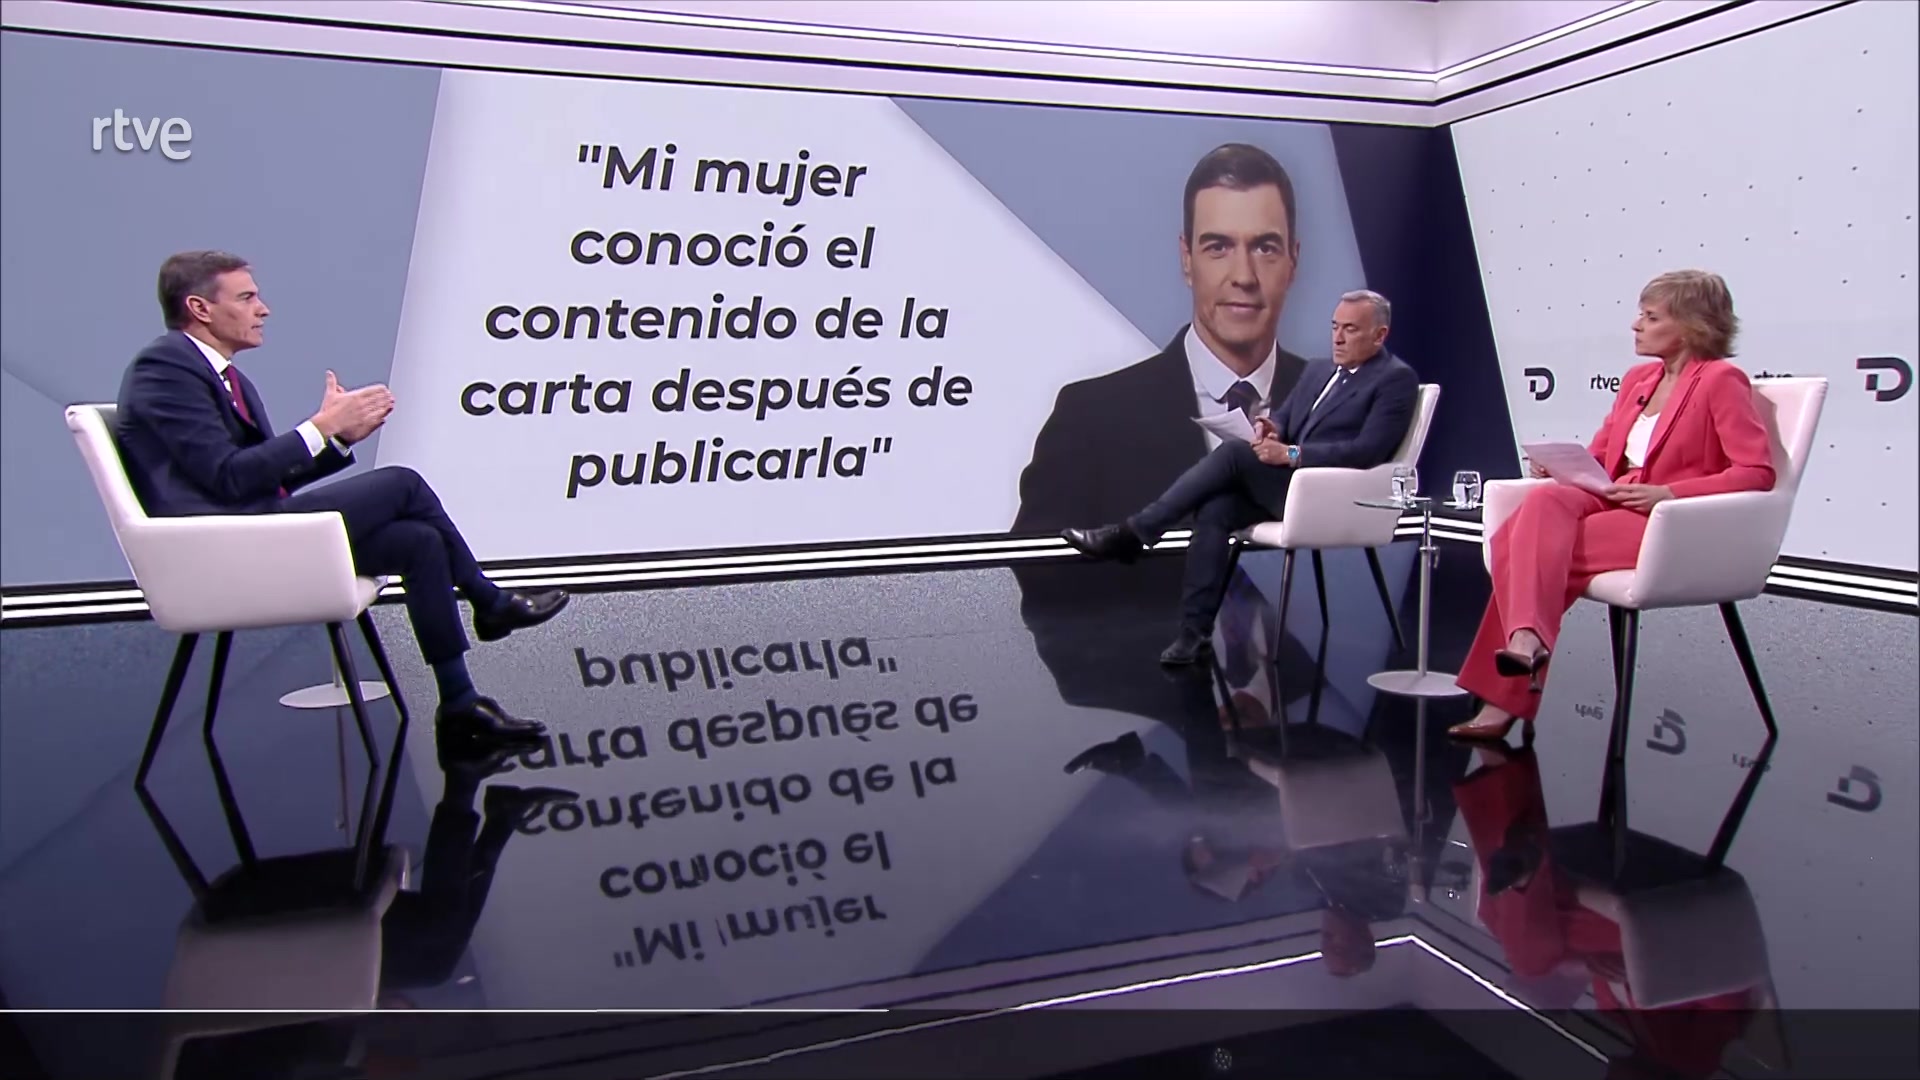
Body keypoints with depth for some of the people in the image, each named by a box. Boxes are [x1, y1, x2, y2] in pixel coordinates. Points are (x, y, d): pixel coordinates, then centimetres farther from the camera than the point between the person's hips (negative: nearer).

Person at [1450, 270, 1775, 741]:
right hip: (1611, 505, 6)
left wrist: (1670, 493, -21)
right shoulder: (1637, 378, 18)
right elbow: (1599, 457, 21)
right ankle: (1525, 639, -38)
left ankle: (1506, 697, -28)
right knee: (1542, 503, -27)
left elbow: (1758, 472, -10)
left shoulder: (1721, 381, -3)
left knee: (1536, 543, -27)